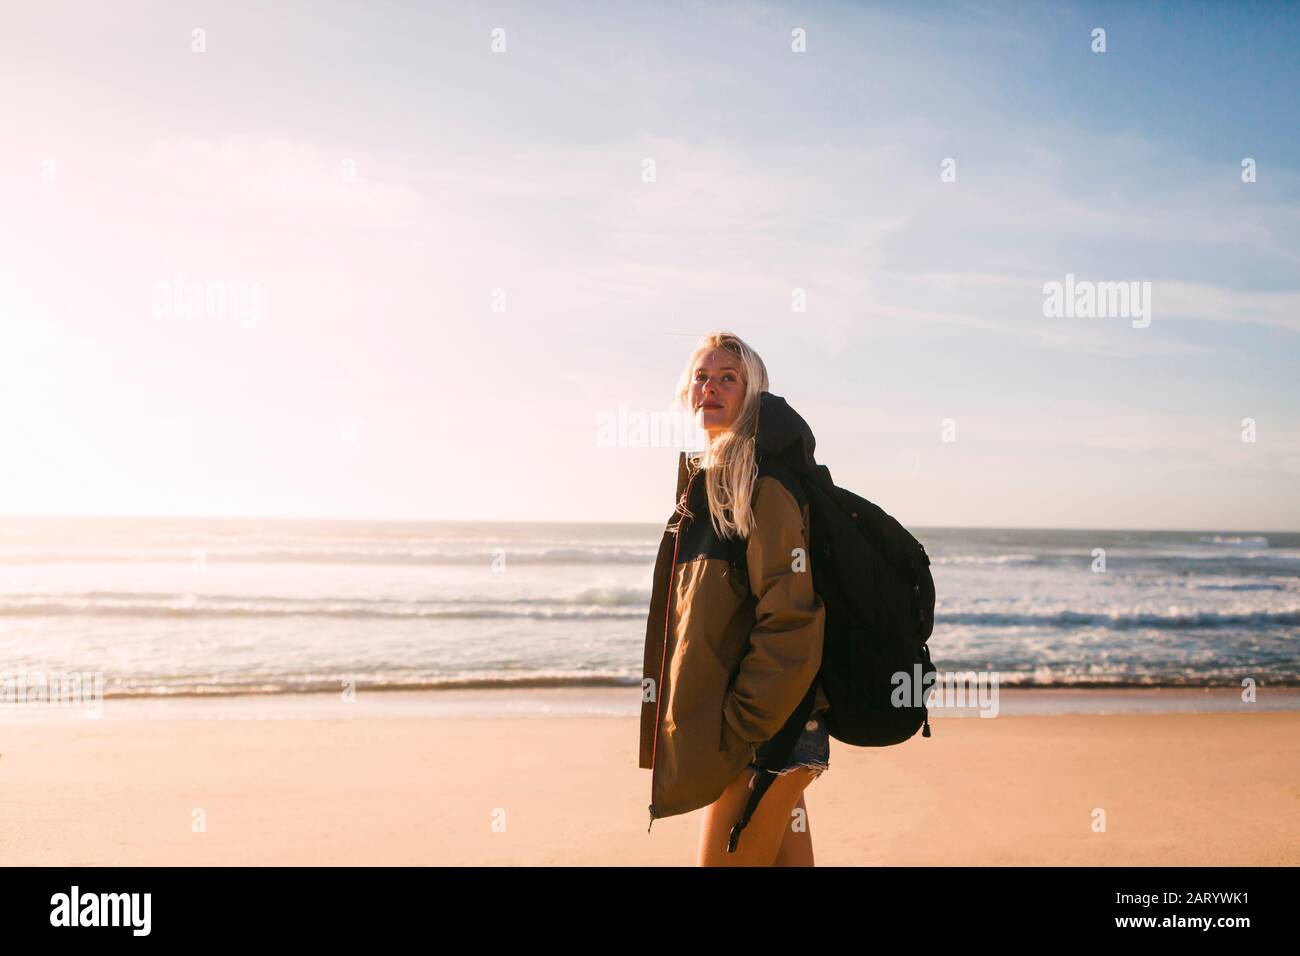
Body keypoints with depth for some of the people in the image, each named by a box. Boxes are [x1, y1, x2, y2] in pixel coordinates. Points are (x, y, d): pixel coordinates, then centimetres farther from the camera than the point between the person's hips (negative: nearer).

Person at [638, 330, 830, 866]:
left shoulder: (762, 482, -13)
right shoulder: (705, 479, 15)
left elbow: (791, 621, -20)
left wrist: (735, 735, -18)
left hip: (765, 736, -8)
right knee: (784, 857, 16)